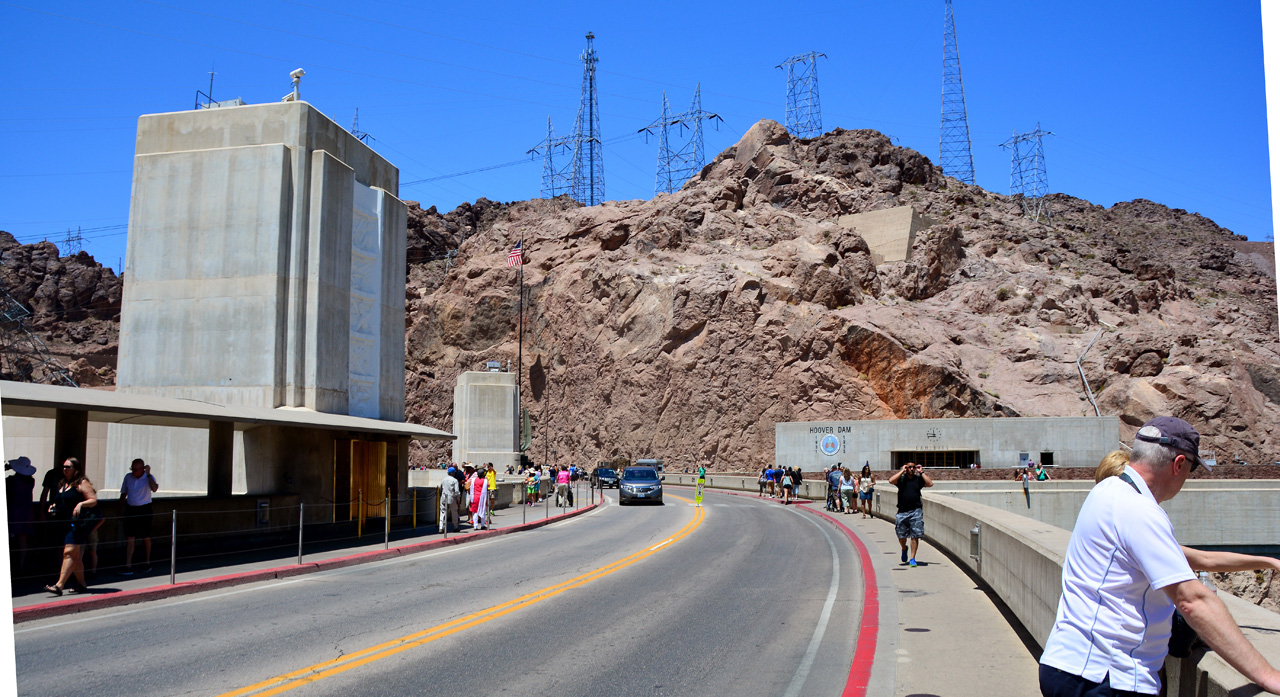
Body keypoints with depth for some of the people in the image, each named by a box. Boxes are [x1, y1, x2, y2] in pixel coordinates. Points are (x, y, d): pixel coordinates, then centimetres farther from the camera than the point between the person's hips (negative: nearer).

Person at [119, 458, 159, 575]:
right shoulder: (128, 477, 4)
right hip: (130, 510, 3)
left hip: (144, 510, -3)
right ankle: (128, 566, -5)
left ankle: (147, 563, 25)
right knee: (129, 538, -4)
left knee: (146, 538, 9)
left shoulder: (148, 478, -8)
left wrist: (148, 474, -28)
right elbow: (124, 492, 17)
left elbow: (154, 489, -29)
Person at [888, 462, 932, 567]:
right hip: (902, 511, 0)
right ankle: (904, 549, 39)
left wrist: (921, 472, -3)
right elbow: (891, 481, -15)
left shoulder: (919, 479, 8)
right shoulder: (901, 478, 4)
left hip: (916, 511, 0)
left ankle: (912, 558, 4)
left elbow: (930, 483, -7)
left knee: (915, 536, -4)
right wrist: (902, 471, -9)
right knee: (901, 536, 7)